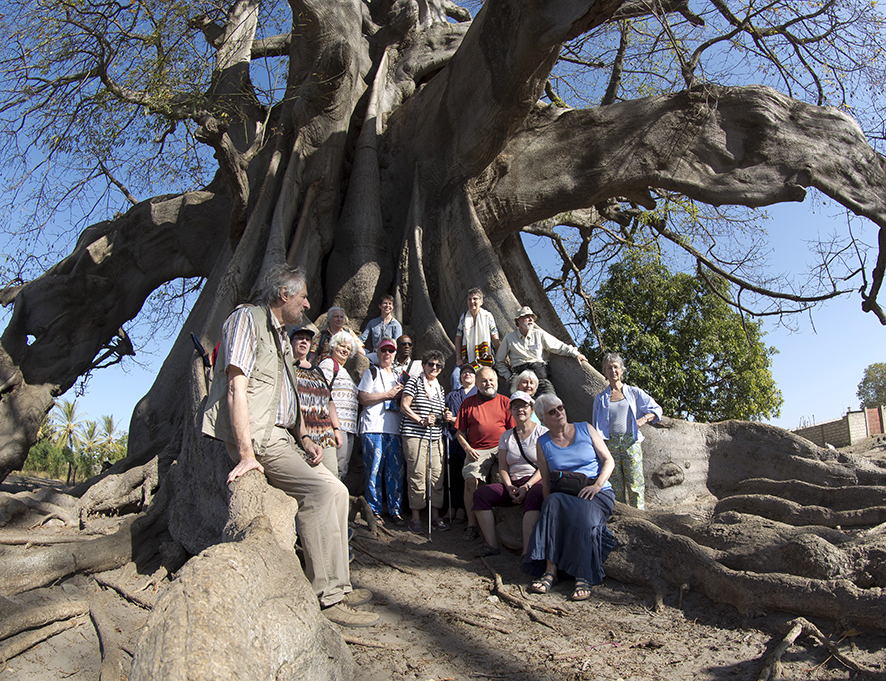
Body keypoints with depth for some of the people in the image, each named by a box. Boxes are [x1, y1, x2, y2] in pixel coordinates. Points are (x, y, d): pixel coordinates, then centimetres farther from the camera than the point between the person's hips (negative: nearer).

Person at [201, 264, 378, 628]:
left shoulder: (281, 337, 24)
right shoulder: (247, 318, -5)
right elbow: (236, 387, -17)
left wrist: (303, 437, 9)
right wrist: (246, 452, -24)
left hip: (282, 438, 10)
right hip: (257, 437, -10)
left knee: (336, 490, 4)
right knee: (322, 489, -23)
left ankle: (338, 585, 11)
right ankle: (327, 597, -18)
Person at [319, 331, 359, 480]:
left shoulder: (344, 371, 29)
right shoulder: (328, 363, 1)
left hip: (349, 428, 9)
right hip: (336, 424, -9)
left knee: (342, 469, 5)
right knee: (336, 467, -16)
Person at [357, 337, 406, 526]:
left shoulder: (398, 376, 24)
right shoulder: (371, 372, 9)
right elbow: (363, 398, -4)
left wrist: (400, 395, 5)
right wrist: (388, 394, -5)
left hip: (394, 429, 4)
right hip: (374, 428, -4)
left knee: (396, 471, 0)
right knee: (374, 470, -5)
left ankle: (395, 510, 7)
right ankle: (375, 511, 5)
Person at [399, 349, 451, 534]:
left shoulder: (439, 387, 20)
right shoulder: (414, 382, 2)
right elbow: (404, 406, -6)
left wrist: (445, 416, 6)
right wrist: (422, 421, -14)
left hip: (436, 437, 6)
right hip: (414, 435, -6)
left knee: (437, 476, 3)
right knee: (417, 475, -6)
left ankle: (436, 516, 11)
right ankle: (415, 517, 2)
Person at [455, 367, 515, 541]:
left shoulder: (505, 401, 14)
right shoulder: (468, 402, 15)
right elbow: (460, 432, 14)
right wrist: (468, 449, -2)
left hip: (501, 448, -1)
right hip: (477, 451, 1)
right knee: (470, 480, -21)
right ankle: (472, 525, -13)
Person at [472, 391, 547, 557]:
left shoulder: (542, 433, 6)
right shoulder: (506, 436, 18)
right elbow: (503, 467, 12)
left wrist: (527, 486, -17)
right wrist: (509, 487, -8)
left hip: (537, 482, -5)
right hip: (513, 484, 5)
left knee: (534, 497, -40)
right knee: (480, 494, -18)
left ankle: (528, 551, -46)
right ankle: (491, 545, -23)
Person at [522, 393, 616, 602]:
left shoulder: (585, 430, 7)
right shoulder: (543, 444, 9)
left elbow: (609, 461, 4)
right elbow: (546, 481, 8)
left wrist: (597, 485, -13)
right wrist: (550, 502, -11)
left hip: (599, 493, -1)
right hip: (564, 495, 1)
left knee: (581, 513, -35)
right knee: (553, 505, -34)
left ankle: (583, 578, -32)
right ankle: (550, 571, -35)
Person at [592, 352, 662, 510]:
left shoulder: (634, 392, 12)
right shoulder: (600, 398, 14)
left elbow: (656, 409, 13)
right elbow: (597, 427, 15)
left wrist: (643, 420, -5)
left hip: (630, 442, -1)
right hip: (610, 443, 1)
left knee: (635, 483, -6)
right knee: (615, 486, 0)